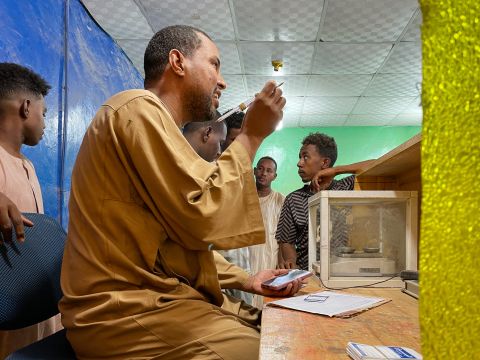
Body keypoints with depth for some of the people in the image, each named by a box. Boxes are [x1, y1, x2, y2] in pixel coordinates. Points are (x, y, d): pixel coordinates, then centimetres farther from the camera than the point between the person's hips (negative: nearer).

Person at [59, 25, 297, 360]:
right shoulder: (138, 107, -12)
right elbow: (202, 216, -20)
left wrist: (245, 279, 10)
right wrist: (251, 136, -8)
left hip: (161, 296, 10)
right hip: (130, 310, -10)